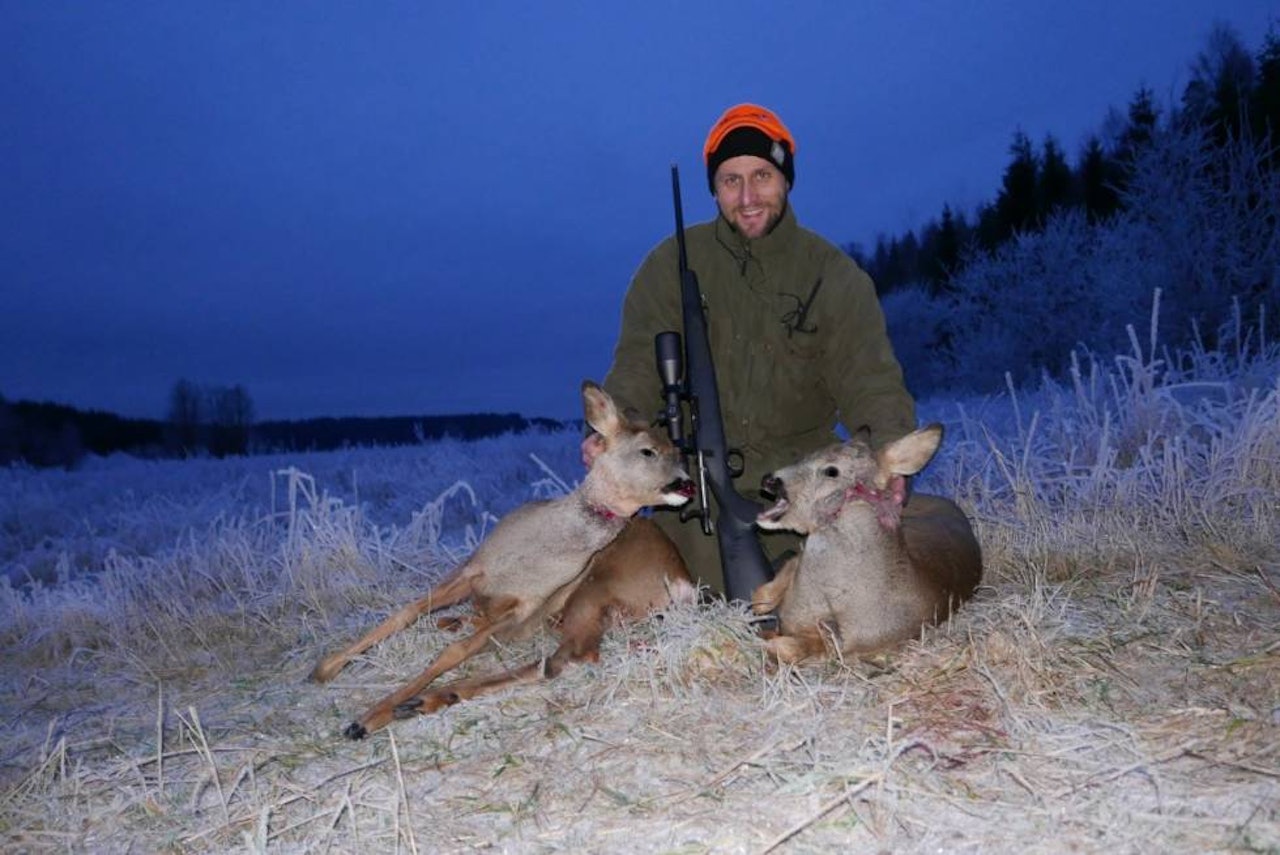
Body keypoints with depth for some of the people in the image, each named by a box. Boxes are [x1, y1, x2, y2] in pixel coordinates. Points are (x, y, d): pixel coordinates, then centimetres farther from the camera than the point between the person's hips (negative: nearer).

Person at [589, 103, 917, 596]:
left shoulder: (836, 277, 0)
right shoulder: (671, 265, -1)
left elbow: (870, 381, -8)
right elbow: (639, 366, -7)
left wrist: (886, 451, -29)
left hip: (799, 478, 1)